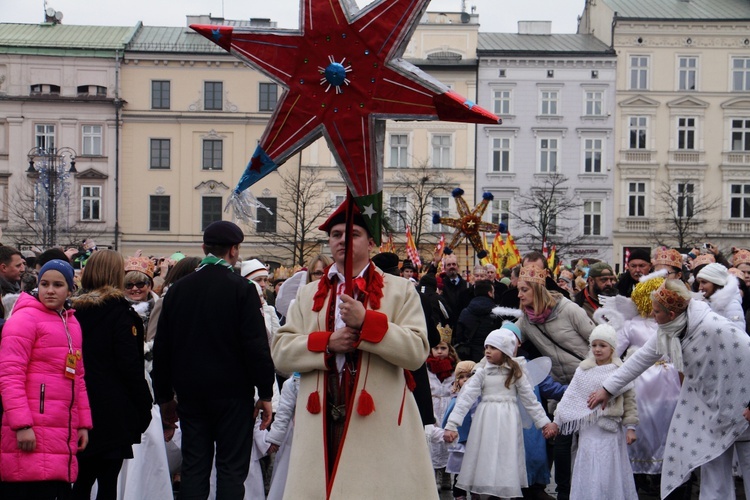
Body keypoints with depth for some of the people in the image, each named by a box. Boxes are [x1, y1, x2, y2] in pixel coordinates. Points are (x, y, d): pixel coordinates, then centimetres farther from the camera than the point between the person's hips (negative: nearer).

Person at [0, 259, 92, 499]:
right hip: (32, 434, -7)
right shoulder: (25, 318, -6)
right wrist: (22, 424, -19)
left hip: (63, 435, 7)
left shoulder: (72, 324, 18)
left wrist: (83, 423, 17)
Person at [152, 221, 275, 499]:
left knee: (193, 468, 9)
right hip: (233, 393, -4)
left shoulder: (178, 289, 6)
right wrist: (265, 393, -5)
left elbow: (161, 348, 10)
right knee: (231, 468, 1)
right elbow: (257, 345, -12)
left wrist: (164, 395, 17)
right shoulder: (241, 289, -8)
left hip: (190, 392, 4)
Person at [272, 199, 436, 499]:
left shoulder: (400, 290, 5)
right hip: (322, 421, 3)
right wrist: (326, 343, -10)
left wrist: (366, 321, -17)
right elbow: (280, 352, 6)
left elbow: (417, 352, -7)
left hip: (379, 422, -2)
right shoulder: (309, 295, 15)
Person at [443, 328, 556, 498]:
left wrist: (544, 422, 8)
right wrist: (451, 425, -13)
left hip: (508, 422, 0)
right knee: (484, 460, 1)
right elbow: (465, 398, -5)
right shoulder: (482, 373, 2)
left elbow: (530, 400, 9)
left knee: (506, 461, 1)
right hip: (486, 421, 0)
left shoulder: (515, 374, 4)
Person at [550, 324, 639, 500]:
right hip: (588, 428, 2)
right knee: (588, 472, 4)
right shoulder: (584, 370, 6)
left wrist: (630, 427, -4)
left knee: (609, 473, 0)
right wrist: (556, 420, 4)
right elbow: (570, 397, 7)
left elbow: (630, 401, 0)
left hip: (610, 429, -2)